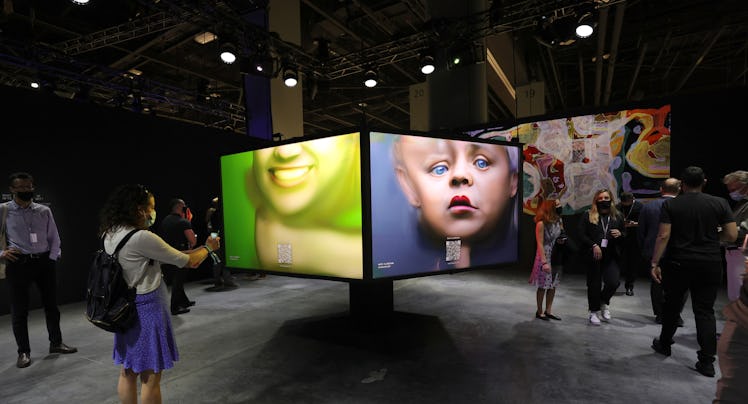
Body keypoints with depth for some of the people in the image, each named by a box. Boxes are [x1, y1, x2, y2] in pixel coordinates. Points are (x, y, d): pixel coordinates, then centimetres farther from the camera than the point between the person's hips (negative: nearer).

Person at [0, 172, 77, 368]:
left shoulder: (44, 211, 4)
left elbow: (54, 237, 8)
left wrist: (52, 259, -1)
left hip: (44, 262, 3)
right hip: (18, 263, -2)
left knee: (51, 305, 13)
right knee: (19, 310, 6)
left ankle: (56, 343, 29)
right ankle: (23, 352, 22)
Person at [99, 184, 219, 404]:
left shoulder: (110, 235, 2)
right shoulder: (142, 238, -23)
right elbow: (188, 262, -15)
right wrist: (208, 247, 3)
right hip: (146, 309, -8)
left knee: (128, 372, 19)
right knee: (150, 377, 6)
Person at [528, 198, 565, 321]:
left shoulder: (559, 221, 7)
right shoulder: (541, 223, -14)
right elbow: (540, 244, -16)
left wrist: (562, 241, -3)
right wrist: (544, 262, -20)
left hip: (556, 257, 7)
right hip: (545, 257, -7)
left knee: (553, 285, 11)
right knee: (543, 286, 2)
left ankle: (548, 311, 22)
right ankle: (539, 311, 16)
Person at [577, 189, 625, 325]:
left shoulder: (617, 217, 11)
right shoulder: (587, 216, 1)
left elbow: (625, 234, 20)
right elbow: (581, 235, -4)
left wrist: (620, 234, -3)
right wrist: (594, 245, -16)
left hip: (612, 256, 2)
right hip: (594, 256, -2)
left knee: (613, 282, -12)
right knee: (594, 284, 5)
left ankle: (604, 302, 21)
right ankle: (594, 311, 23)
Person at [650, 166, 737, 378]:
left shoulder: (670, 205, -6)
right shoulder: (720, 203, -1)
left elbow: (663, 236, -12)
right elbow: (732, 235, -3)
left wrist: (655, 263, -8)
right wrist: (711, 234, 17)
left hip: (678, 264, -1)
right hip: (710, 265, 2)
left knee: (672, 305, 14)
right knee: (705, 311, 6)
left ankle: (664, 344, 30)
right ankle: (707, 361, 5)